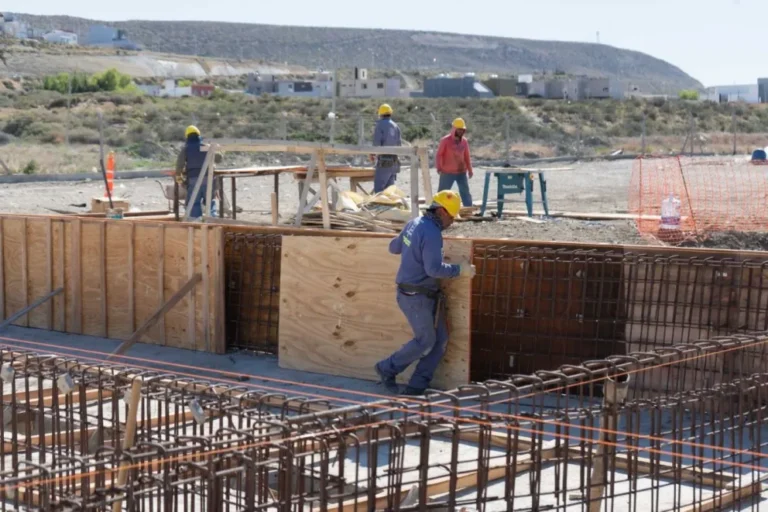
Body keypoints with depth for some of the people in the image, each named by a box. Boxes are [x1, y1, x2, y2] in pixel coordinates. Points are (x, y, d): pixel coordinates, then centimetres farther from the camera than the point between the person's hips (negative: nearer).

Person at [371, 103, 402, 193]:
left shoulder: (380, 125, -6)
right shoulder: (395, 126, 13)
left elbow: (377, 143, -12)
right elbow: (399, 144, 15)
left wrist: (372, 154, 5)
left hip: (384, 161, -7)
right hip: (394, 161, 7)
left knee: (378, 187, -7)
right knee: (389, 187, 9)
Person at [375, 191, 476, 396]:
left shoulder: (415, 223, 7)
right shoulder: (432, 234, -22)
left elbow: (394, 247, 20)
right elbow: (434, 269, -27)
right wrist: (459, 270, -16)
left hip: (426, 295, 10)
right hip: (416, 296, -10)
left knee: (440, 339, 8)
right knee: (425, 342, -1)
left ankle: (417, 386, 10)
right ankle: (388, 368, 17)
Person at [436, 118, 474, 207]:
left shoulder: (464, 141, 6)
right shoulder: (445, 140, -8)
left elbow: (467, 156, 13)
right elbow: (439, 155, -8)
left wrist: (470, 169, 11)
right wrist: (439, 168, -17)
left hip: (461, 172, 4)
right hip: (447, 173, -4)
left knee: (465, 193, 8)